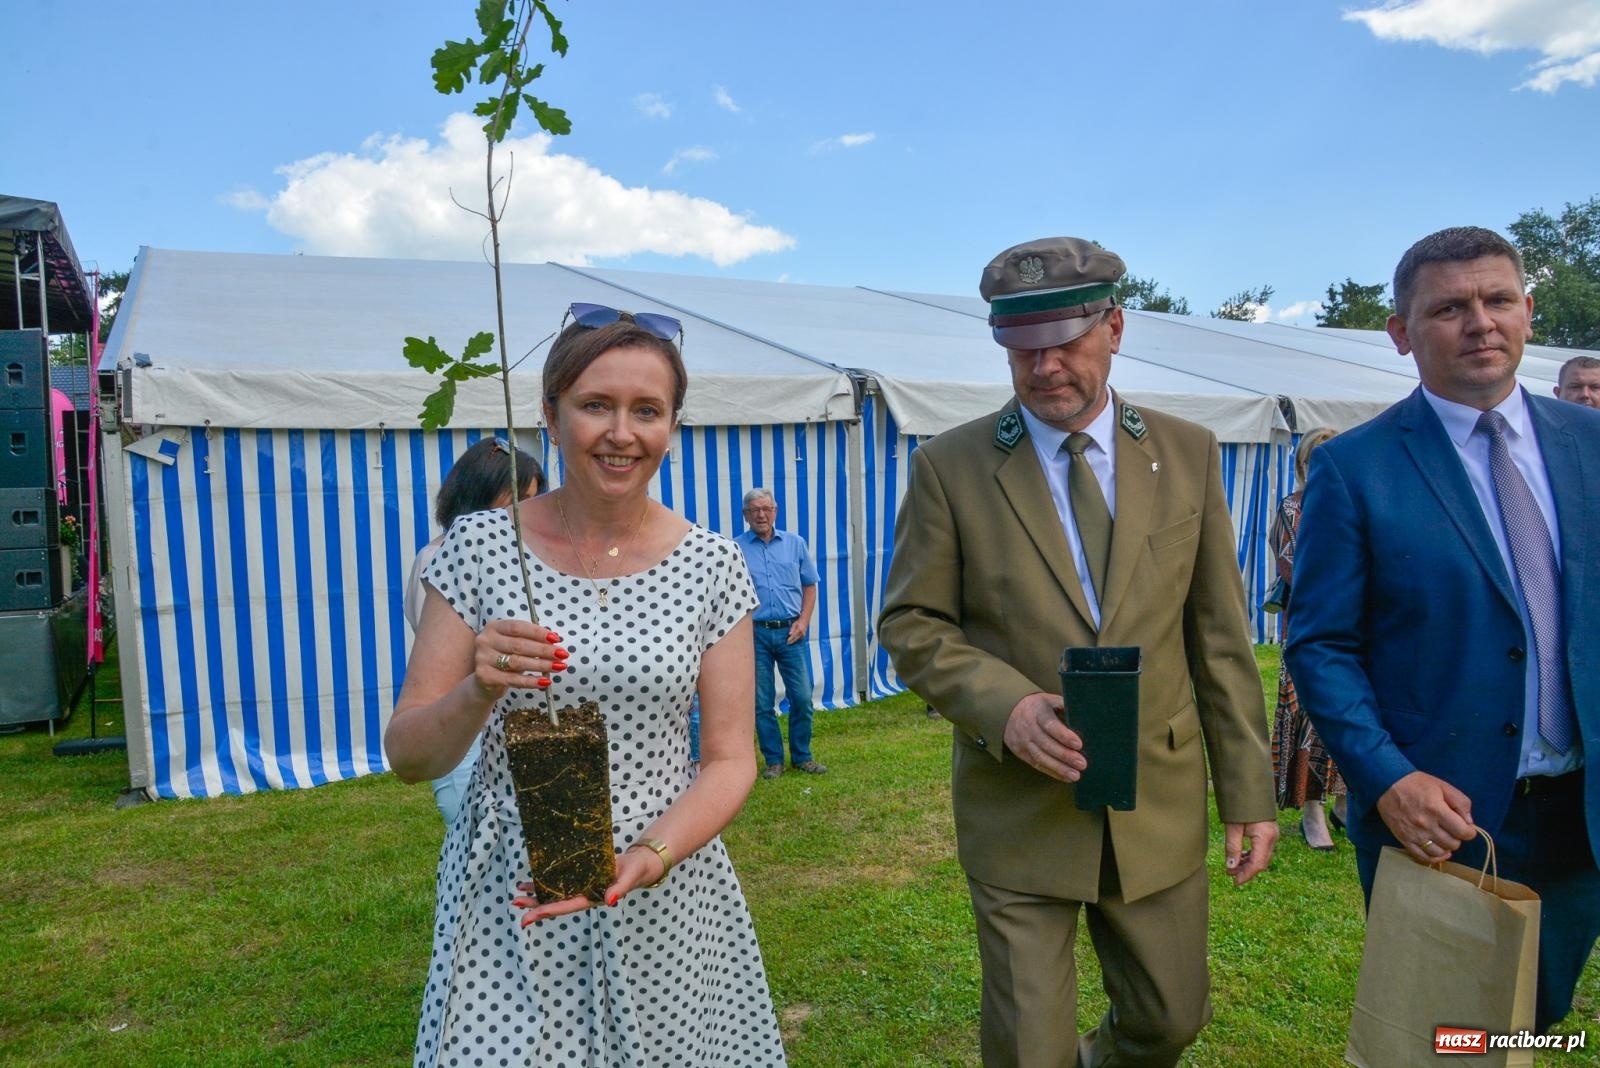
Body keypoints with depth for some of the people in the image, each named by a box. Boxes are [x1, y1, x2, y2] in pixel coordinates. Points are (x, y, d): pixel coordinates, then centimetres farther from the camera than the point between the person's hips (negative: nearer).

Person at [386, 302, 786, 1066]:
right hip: (507, 908, 0)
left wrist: (648, 855, -20)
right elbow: (408, 758, -4)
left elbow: (730, 760, -3)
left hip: (666, 904, 1)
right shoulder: (480, 547, -7)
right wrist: (478, 691, -24)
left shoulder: (711, 565, -6)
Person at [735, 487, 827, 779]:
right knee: (762, 702, 5)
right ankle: (773, 761, 18)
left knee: (802, 698, 3)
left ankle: (802, 757, 19)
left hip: (790, 632, 2)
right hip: (755, 633, -1)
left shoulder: (795, 544, 8)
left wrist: (803, 621, -1)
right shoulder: (735, 549, 1)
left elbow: (809, 586, 11)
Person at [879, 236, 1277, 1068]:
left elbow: (1220, 634, 4)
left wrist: (1247, 788, 4)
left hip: (1160, 804, 3)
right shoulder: (950, 466, -7)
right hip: (1018, 811, -2)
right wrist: (1005, 703, -21)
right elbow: (911, 625, -4)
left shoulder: (1188, 454, 1)